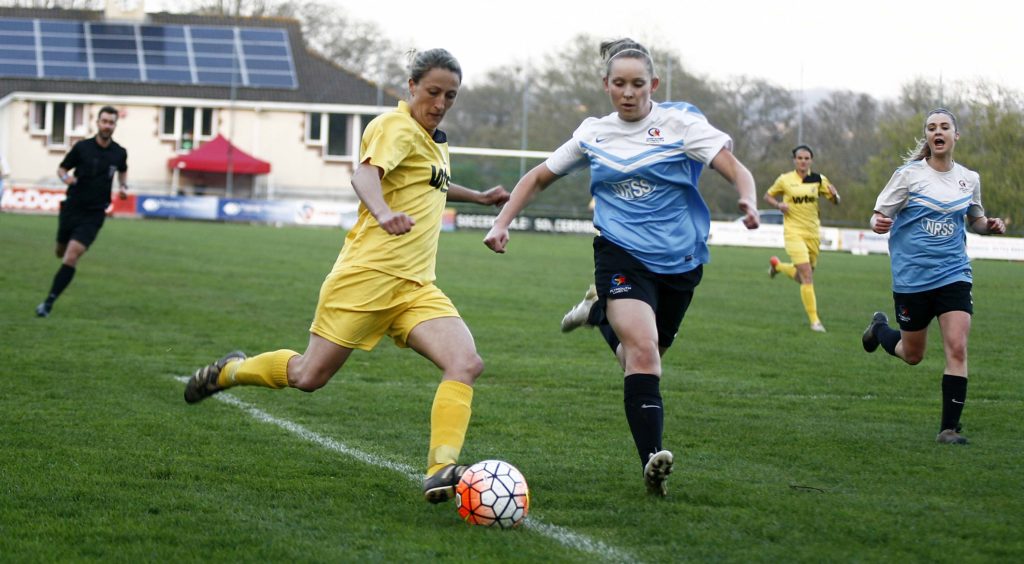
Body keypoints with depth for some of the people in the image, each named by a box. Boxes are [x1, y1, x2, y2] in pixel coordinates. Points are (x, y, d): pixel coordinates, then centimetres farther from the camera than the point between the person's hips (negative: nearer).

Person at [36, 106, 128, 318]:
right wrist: (65, 177, -18)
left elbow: (122, 171, 22)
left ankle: (49, 303, -13)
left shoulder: (119, 153, -1)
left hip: (94, 214, -1)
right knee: (61, 253, 13)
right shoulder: (82, 147, -6)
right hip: (71, 209, 1)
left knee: (71, 257, -16)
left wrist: (123, 186, 3)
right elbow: (61, 168, 4)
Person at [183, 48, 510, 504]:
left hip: (415, 288, 8)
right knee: (310, 375, 0)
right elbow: (365, 173, -32)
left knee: (465, 364, -17)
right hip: (368, 275, -8)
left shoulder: (434, 141, 19)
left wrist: (479, 197, 46)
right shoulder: (397, 128, -9)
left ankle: (440, 472, -24)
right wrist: (384, 213, -51)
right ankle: (230, 370, 29)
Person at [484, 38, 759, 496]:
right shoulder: (593, 134, 5)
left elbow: (735, 169, -12)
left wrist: (748, 202, -34)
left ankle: (601, 312, 45)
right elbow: (538, 177, 16)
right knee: (643, 352, -23)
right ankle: (653, 461, -27)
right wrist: (501, 223, 5)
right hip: (621, 255, -1)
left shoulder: (679, 123, -3)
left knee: (646, 356, 16)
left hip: (679, 261, 1)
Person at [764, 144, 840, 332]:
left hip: (813, 232, 4)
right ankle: (814, 320, -11)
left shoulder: (818, 179, 3)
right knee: (807, 275, -16)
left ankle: (777, 265, 44)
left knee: (802, 278, 14)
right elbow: (768, 196, 12)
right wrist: (779, 205, -9)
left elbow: (836, 202, 6)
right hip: (794, 232, -4)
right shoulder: (785, 180, -2)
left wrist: (834, 195, -18)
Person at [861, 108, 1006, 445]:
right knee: (912, 355, 11)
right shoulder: (909, 174, -5)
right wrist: (878, 223, -28)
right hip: (912, 276, -2)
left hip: (953, 274, 2)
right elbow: (880, 215, -4)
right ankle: (880, 328, 45)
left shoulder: (969, 179, 6)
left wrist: (990, 226, -1)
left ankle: (949, 427, -5)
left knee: (957, 348, -13)